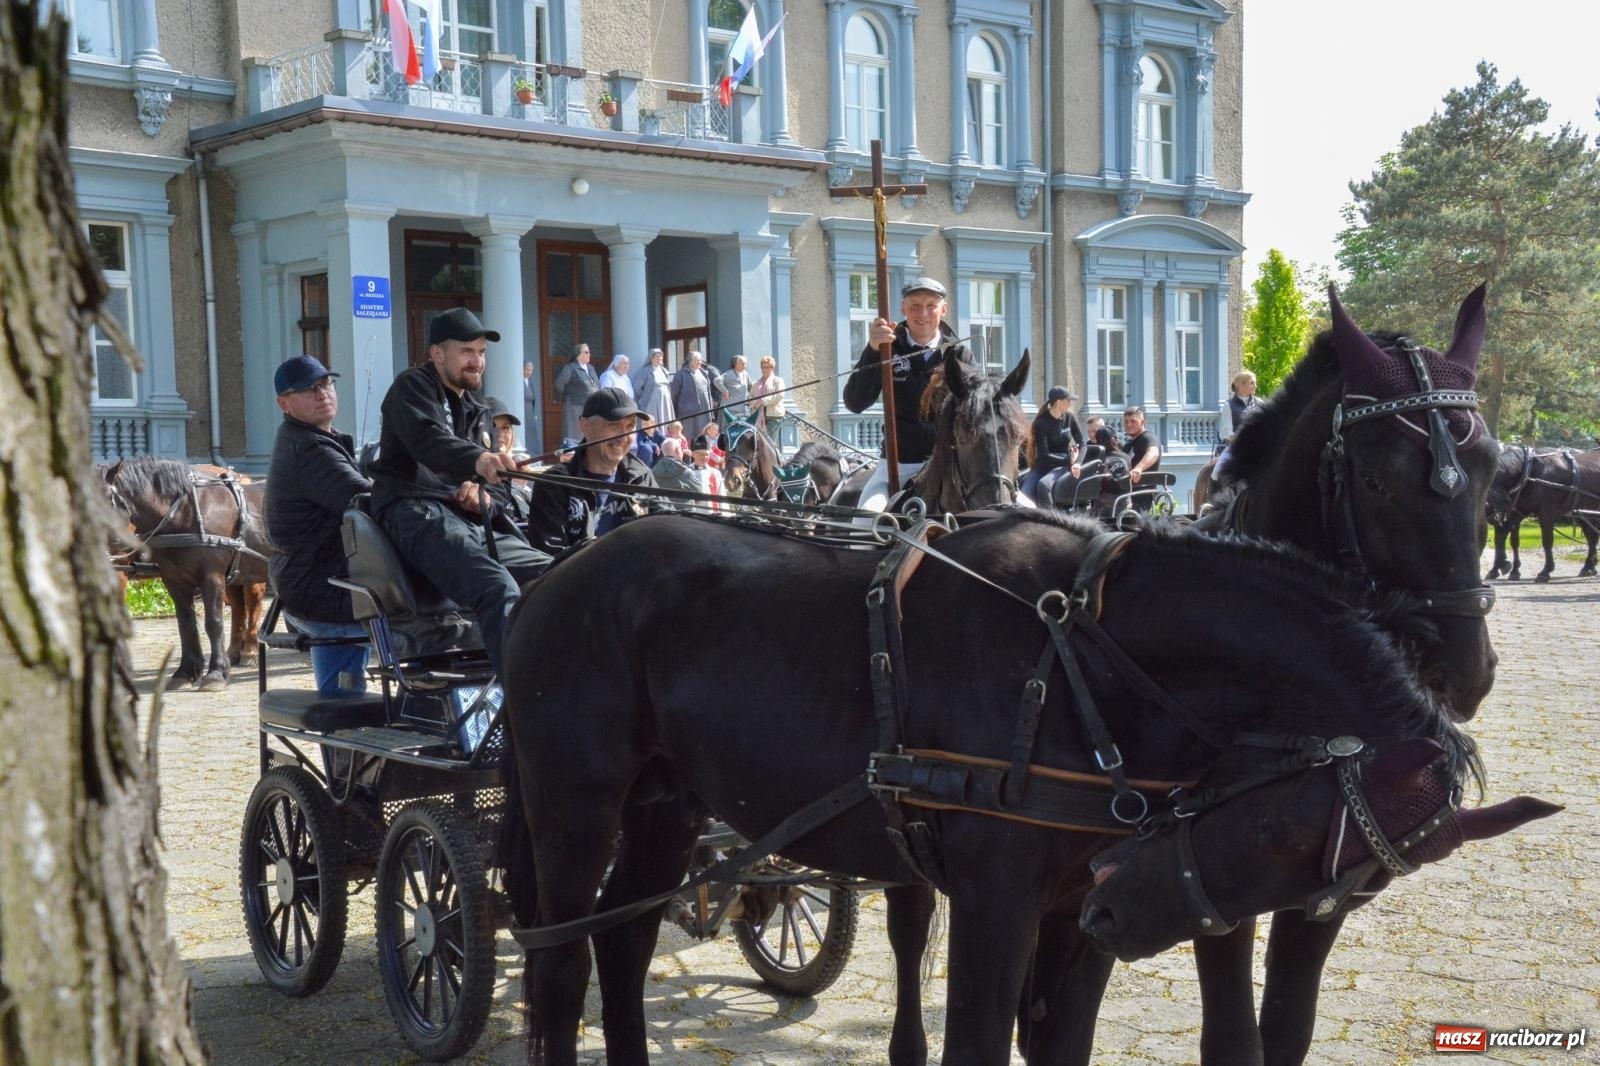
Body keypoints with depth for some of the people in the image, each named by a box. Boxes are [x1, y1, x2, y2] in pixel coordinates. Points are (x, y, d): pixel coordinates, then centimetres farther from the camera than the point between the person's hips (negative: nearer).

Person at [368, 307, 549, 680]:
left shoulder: (477, 411, 31)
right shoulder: (412, 387, 8)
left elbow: (491, 480, 29)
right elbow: (427, 439, -15)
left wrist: (482, 492, 1)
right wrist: (477, 459, -37)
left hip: (472, 522, 8)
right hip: (418, 513, -8)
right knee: (499, 589, -35)